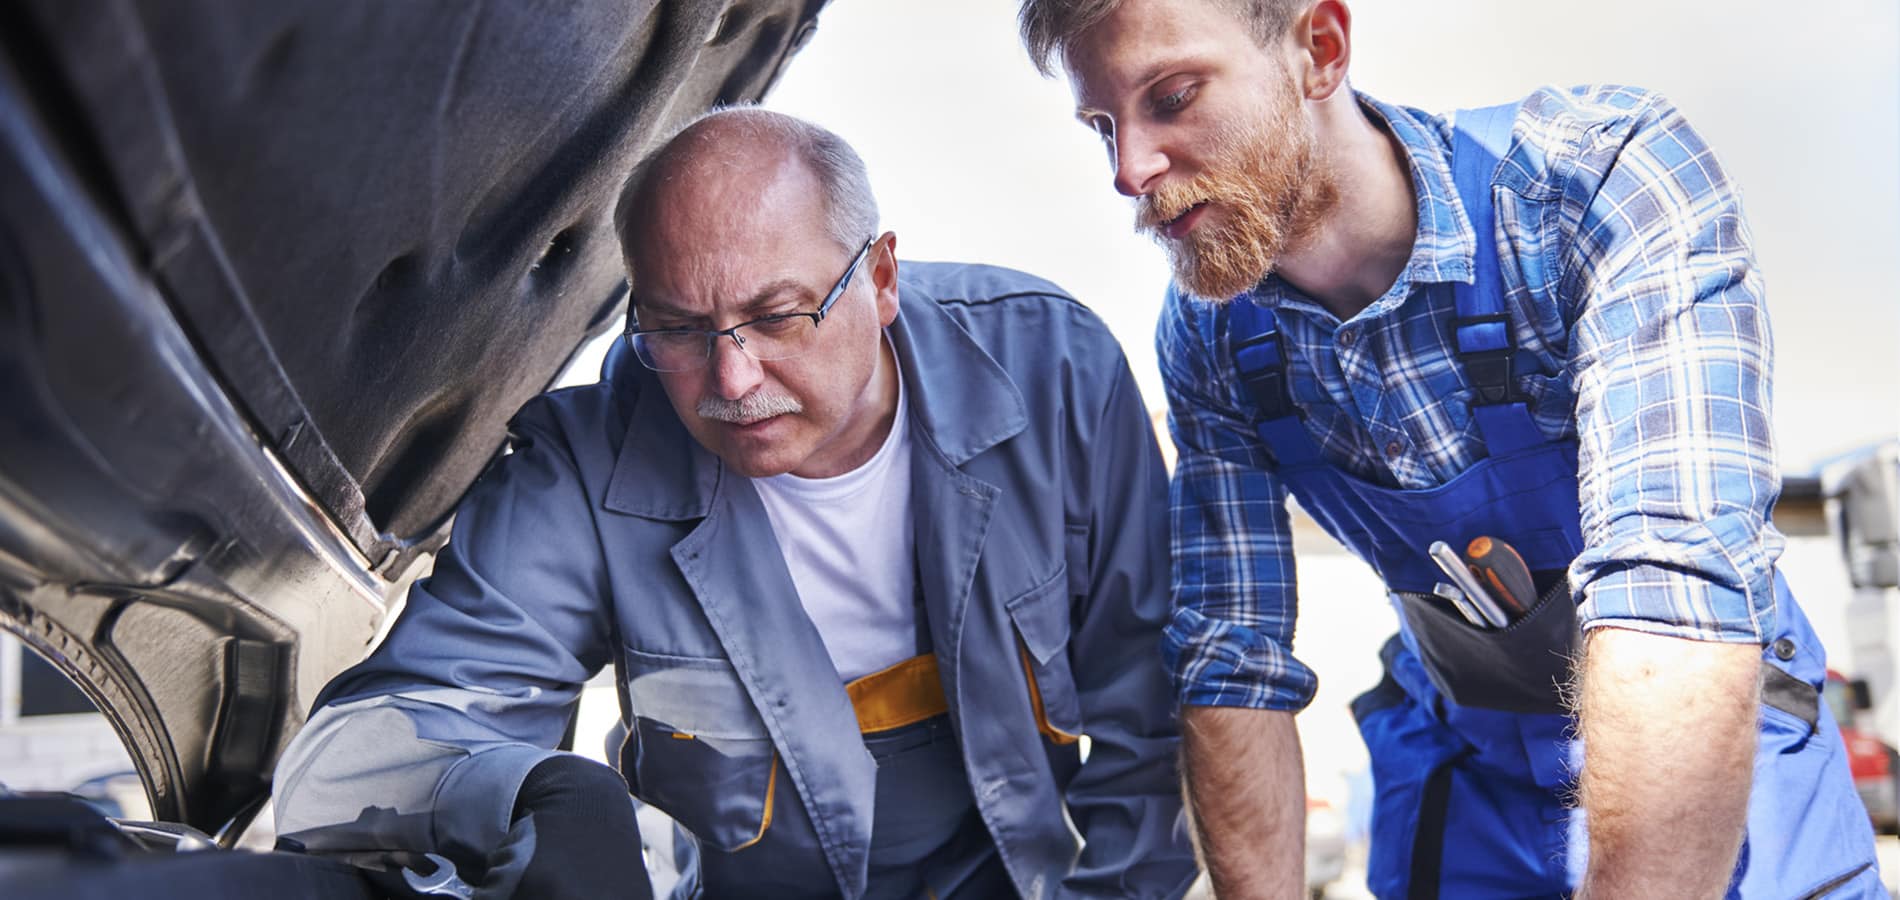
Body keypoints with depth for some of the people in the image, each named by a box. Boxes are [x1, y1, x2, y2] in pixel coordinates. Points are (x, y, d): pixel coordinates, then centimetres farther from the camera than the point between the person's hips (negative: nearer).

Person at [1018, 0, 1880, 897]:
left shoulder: (1607, 170, -27)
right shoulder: (1207, 335, -12)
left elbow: (1683, 592, -37)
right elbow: (1232, 660, -9)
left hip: (1729, 765, -3)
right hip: (1458, 772, 3)